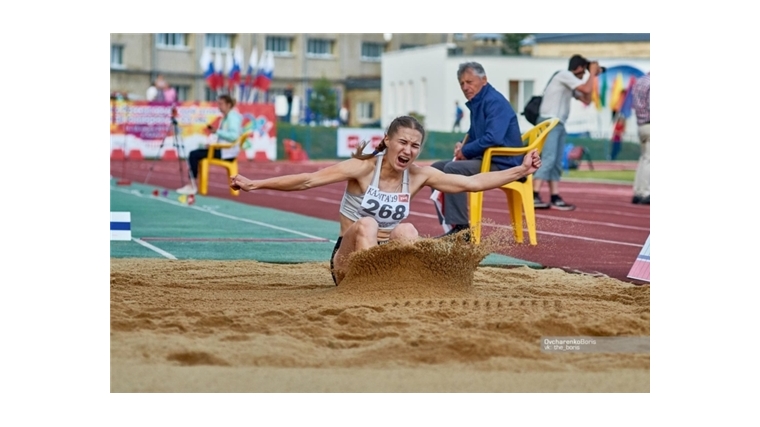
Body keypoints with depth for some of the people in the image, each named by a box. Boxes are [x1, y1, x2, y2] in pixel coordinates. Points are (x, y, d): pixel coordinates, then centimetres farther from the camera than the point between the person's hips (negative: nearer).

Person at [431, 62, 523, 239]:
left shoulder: (495, 101, -15)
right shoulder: (476, 103, 15)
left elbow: (493, 138, -29)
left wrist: (466, 151, -16)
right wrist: (462, 147, 6)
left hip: (503, 164, -10)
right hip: (485, 159, 10)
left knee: (453, 169, -28)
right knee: (436, 168, 7)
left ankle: (461, 228, -27)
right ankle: (449, 223, 0)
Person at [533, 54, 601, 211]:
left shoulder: (571, 83, 21)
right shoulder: (565, 75, -6)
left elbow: (586, 99, 22)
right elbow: (587, 89, -13)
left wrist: (592, 76, 18)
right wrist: (592, 72, 2)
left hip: (558, 124, 10)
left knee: (557, 163, 7)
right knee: (548, 159, -19)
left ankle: (555, 198, 6)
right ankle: (534, 196, -25)